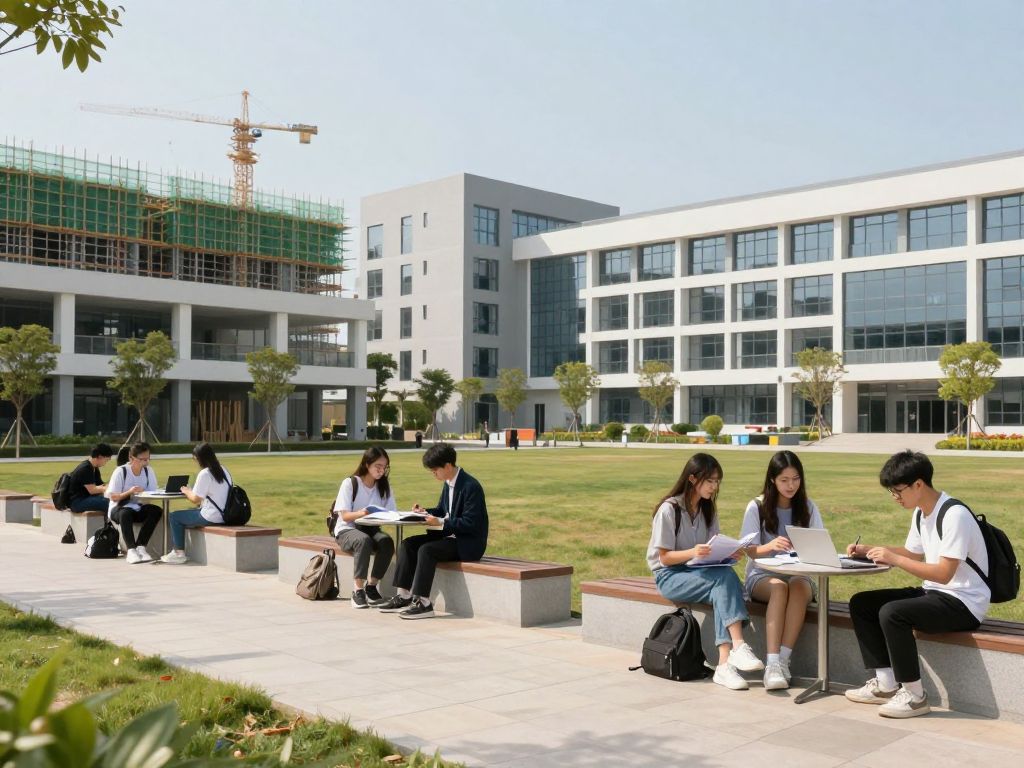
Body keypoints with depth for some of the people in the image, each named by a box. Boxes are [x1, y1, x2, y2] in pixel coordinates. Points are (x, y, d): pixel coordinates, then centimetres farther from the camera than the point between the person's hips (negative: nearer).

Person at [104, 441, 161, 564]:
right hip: (119, 509, -4)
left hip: (138, 509, 4)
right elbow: (113, 497, -12)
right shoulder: (121, 471, -9)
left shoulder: (149, 471, 2)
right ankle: (131, 550, -41)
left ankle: (140, 546, -26)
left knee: (156, 510, -26)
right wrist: (129, 492, -29)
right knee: (126, 513, -38)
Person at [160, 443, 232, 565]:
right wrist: (191, 491, 16)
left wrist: (186, 491, 6)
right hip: (224, 514, 9)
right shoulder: (222, 470, 10)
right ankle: (179, 551, 28)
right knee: (187, 513, 27)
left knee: (174, 516, 7)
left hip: (211, 517, -9)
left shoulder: (204, 474, -15)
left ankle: (179, 553, 11)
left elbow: (195, 499, -13)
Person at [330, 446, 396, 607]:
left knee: (387, 541, -30)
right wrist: (361, 513, -35)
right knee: (364, 540, -38)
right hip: (347, 530, -4)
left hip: (371, 529, 4)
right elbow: (345, 516, -14)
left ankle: (371, 586, -16)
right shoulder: (350, 483, -7)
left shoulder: (384, 486, 7)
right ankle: (358, 590, -30)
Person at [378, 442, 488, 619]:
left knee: (426, 550, -27)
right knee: (408, 544, -1)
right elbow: (441, 511, 20)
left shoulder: (470, 486, -20)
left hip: (469, 542, -10)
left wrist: (441, 523, -25)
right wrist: (425, 512, 0)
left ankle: (422, 603, -22)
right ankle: (404, 596, -2)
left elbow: (470, 523, -23)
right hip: (451, 535, 10)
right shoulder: (448, 484, 9)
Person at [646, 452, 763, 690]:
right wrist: (692, 552, -30)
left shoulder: (708, 510, 12)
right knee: (726, 578, -31)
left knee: (723, 587, -31)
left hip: (699, 572, 6)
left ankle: (725, 664, -38)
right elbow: (665, 557, -12)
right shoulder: (669, 509, -11)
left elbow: (713, 549, 11)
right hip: (670, 576, -5)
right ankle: (738, 646, -40)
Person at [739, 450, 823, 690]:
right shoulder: (757, 507, -1)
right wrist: (770, 546, -32)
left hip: (798, 574, 2)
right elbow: (751, 551, -9)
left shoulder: (807, 508, 7)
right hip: (762, 576, -2)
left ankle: (783, 659, -36)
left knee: (799, 588, -34)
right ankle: (773, 664, -43)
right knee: (779, 588, -36)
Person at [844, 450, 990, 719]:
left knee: (891, 613, -30)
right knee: (861, 603, 2)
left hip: (963, 603, -10)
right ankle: (886, 684, 5)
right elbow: (913, 554, 21)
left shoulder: (954, 515, -21)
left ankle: (915, 696, -15)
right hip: (933, 593, 10)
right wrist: (870, 549, 7)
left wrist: (893, 559, -25)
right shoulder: (921, 513, 7)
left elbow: (943, 573, -25)